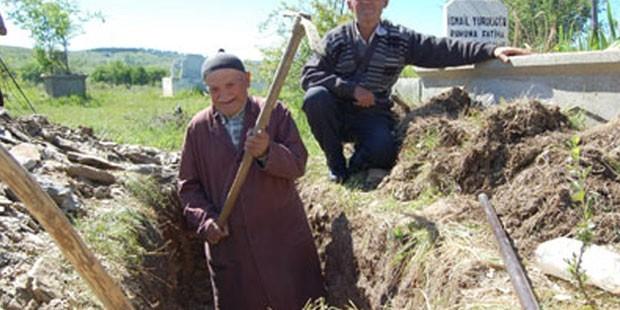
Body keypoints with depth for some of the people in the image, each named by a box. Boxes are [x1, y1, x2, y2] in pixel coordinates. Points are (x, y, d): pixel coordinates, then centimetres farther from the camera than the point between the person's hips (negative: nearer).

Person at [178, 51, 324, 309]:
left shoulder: (275, 113, -4)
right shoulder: (198, 127, 2)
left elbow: (298, 164, -11)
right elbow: (188, 184, 7)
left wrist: (267, 152, -30)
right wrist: (204, 219, -9)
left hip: (283, 238, -1)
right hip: (227, 242, 2)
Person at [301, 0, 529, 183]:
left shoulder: (401, 39, 1)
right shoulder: (335, 39, -3)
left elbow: (443, 50, -5)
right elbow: (309, 74, -11)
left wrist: (491, 50, -15)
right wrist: (351, 89, -23)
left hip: (372, 116, -1)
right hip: (338, 112, 1)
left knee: (383, 151, -32)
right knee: (315, 97, -31)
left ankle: (353, 168, 7)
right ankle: (336, 165, -9)